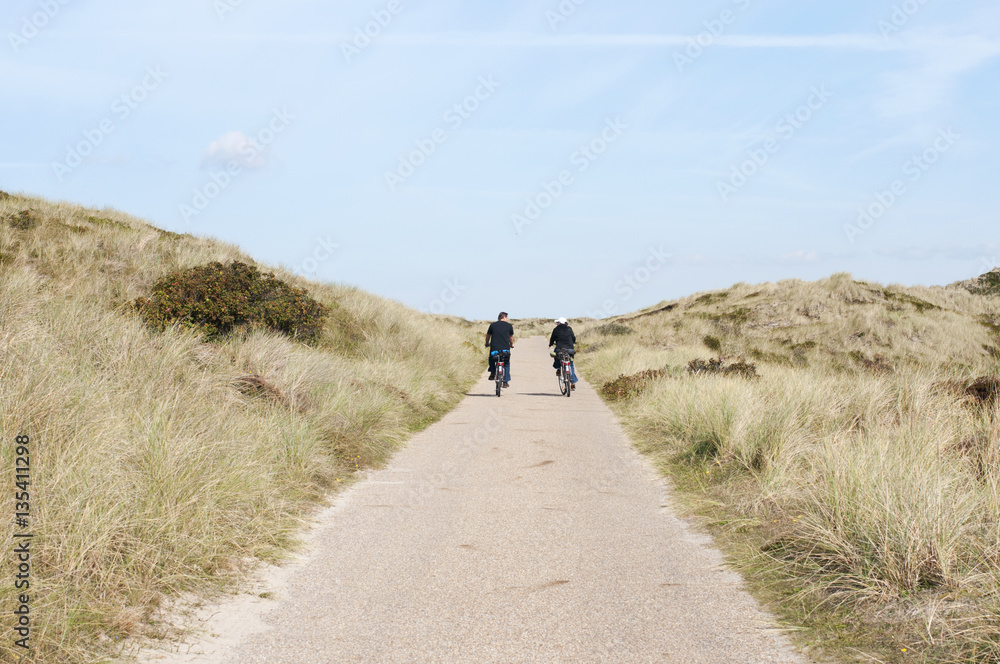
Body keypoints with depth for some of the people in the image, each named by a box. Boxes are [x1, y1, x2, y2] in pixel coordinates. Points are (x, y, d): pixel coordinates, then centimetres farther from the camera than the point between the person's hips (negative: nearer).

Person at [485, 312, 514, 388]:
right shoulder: (509, 326, 7)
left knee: (491, 360, 31)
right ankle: (506, 382, 12)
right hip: (505, 349, 0)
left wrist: (487, 344, 39)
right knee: (506, 364, 19)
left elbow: (488, 336, 19)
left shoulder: (493, 325, 8)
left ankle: (493, 373, 12)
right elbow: (511, 337, 19)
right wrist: (511, 345, 39)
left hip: (494, 348, 0)